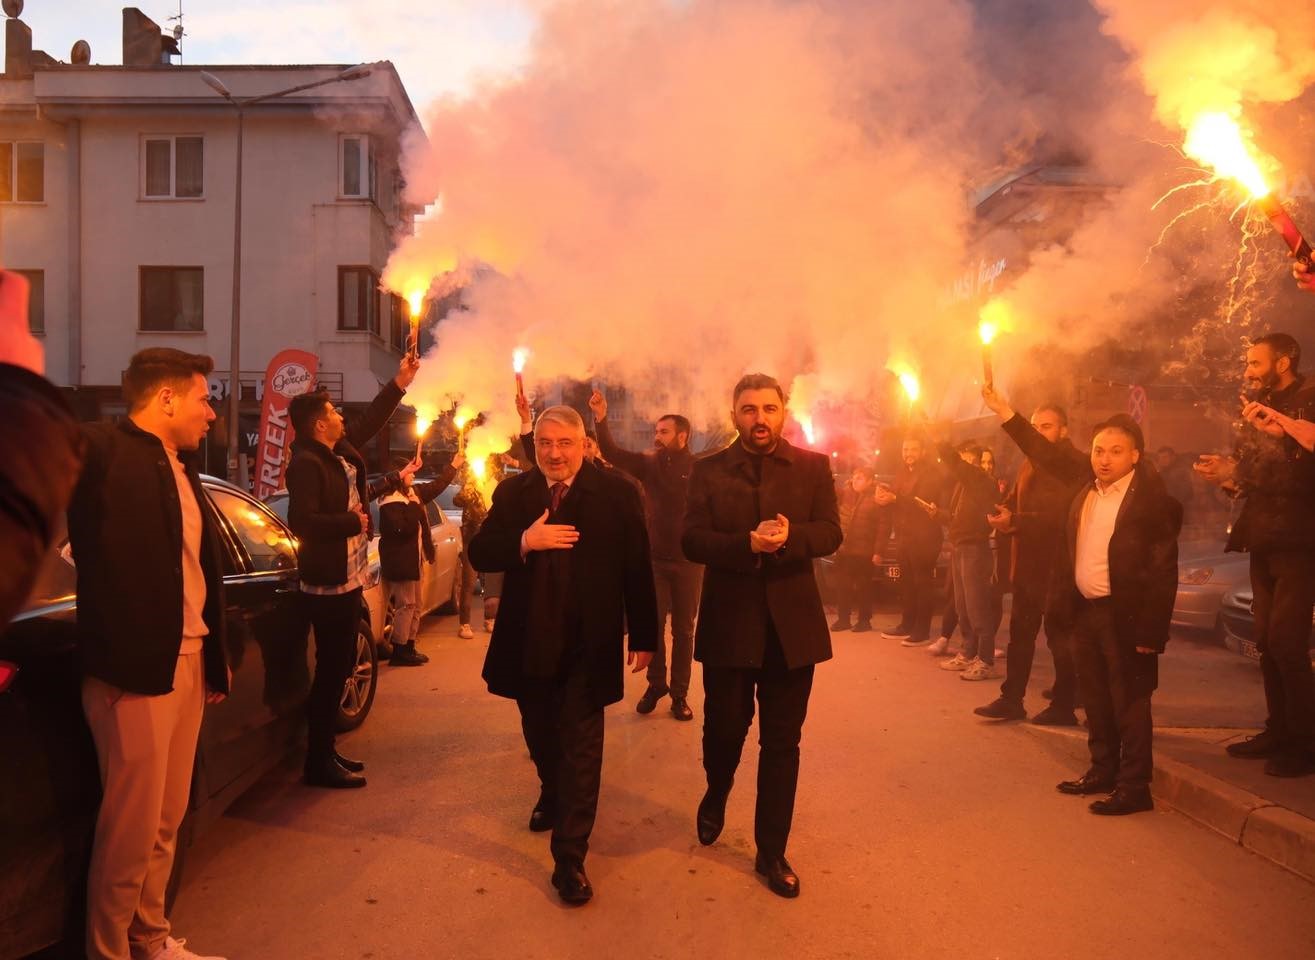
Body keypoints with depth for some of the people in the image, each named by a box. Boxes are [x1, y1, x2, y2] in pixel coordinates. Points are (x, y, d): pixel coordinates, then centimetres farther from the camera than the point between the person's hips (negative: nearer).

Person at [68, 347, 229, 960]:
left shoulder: (182, 469, 15)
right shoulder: (101, 449, -10)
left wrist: (214, 657, 18)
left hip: (186, 662, 8)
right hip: (134, 668, -8)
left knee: (167, 820, 17)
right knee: (131, 830, 3)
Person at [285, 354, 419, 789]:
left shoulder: (342, 451, 10)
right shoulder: (306, 464, -17)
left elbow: (370, 421, 25)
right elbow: (302, 521, -27)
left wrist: (400, 383, 22)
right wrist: (353, 522, -17)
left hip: (348, 579, 10)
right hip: (328, 584, -10)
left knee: (339, 668, 15)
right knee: (331, 671, -3)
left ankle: (326, 751, 26)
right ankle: (318, 762, 8)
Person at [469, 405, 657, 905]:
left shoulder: (616, 493, -7)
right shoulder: (512, 492, 2)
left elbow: (637, 569, -4)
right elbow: (479, 555, -2)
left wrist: (643, 636, -3)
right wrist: (525, 540, -20)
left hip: (588, 645, -3)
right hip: (528, 643, 4)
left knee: (581, 747, 0)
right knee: (540, 734, 22)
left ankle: (570, 858, 9)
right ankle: (553, 795, 51)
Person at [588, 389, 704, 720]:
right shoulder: (649, 463, 2)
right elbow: (612, 453, -8)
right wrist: (601, 420, -22)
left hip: (688, 560, -2)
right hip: (655, 558, 2)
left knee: (683, 629, 9)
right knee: (653, 625, 8)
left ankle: (679, 693, 20)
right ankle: (655, 684, 26)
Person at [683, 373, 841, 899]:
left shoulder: (813, 467, 3)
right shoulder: (709, 470, 2)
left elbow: (830, 534, -6)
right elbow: (692, 541, -8)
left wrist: (790, 536, -26)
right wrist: (747, 544, -25)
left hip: (792, 623, 1)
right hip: (729, 622, 0)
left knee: (782, 743, 9)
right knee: (724, 728, 9)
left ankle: (772, 852, 25)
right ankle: (716, 796, 43)